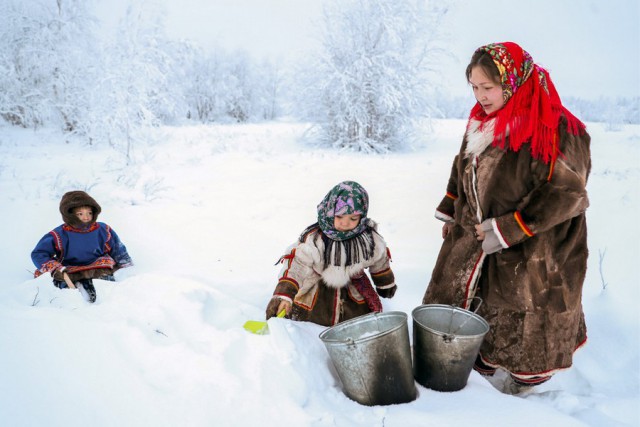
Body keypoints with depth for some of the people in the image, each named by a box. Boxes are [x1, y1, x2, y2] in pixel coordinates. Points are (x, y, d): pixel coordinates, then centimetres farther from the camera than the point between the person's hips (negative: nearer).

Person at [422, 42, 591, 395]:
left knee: (520, 314, 9)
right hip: (474, 237, 8)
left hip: (532, 251, -7)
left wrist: (506, 231, -22)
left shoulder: (555, 128, -22)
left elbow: (564, 193, -22)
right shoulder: (481, 122, 3)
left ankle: (529, 373, 38)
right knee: (457, 297, 17)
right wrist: (450, 214, 14)